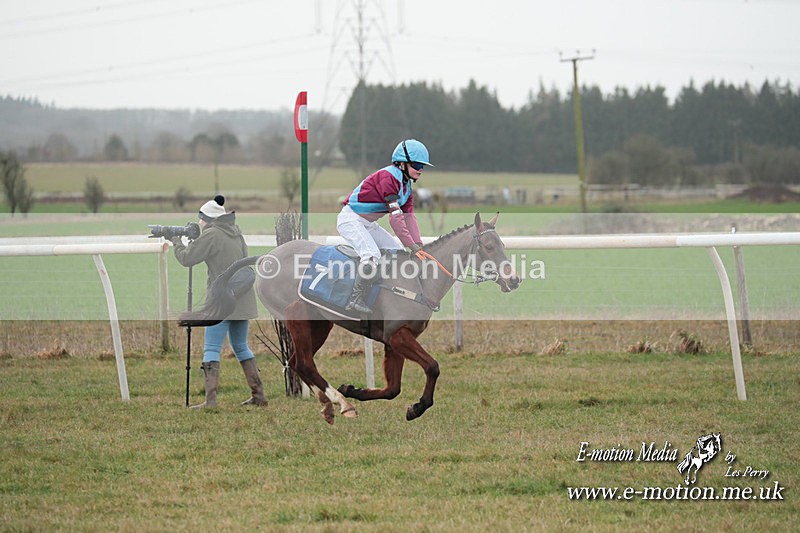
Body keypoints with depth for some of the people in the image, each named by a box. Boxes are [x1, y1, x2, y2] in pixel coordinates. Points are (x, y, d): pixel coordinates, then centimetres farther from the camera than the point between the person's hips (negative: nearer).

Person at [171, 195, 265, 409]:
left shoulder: (211, 235, -11)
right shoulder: (235, 232, 13)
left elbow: (186, 258, -8)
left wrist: (177, 241, 10)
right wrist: (194, 240, 15)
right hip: (243, 299, 8)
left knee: (211, 348, -8)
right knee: (241, 347, 18)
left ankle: (210, 399, -17)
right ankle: (258, 395, 18)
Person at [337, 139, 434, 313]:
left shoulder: (406, 184, 8)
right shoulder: (389, 176, -23)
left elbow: (409, 216, 3)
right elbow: (396, 217, -29)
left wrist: (418, 244, -10)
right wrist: (411, 245, -29)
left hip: (368, 224, 11)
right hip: (351, 219, -11)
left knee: (396, 250, 7)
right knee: (372, 254, -26)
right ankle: (356, 300, -23)